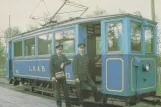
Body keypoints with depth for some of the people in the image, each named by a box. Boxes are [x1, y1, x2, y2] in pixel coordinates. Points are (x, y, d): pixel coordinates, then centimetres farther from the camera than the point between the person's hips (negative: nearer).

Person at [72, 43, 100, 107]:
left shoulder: (86, 56, 11)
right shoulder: (76, 57, -6)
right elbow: (74, 67, -11)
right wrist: (76, 77, -18)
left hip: (86, 76, 4)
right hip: (79, 77, -4)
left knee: (94, 86, -5)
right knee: (79, 90, 5)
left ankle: (97, 99, 13)